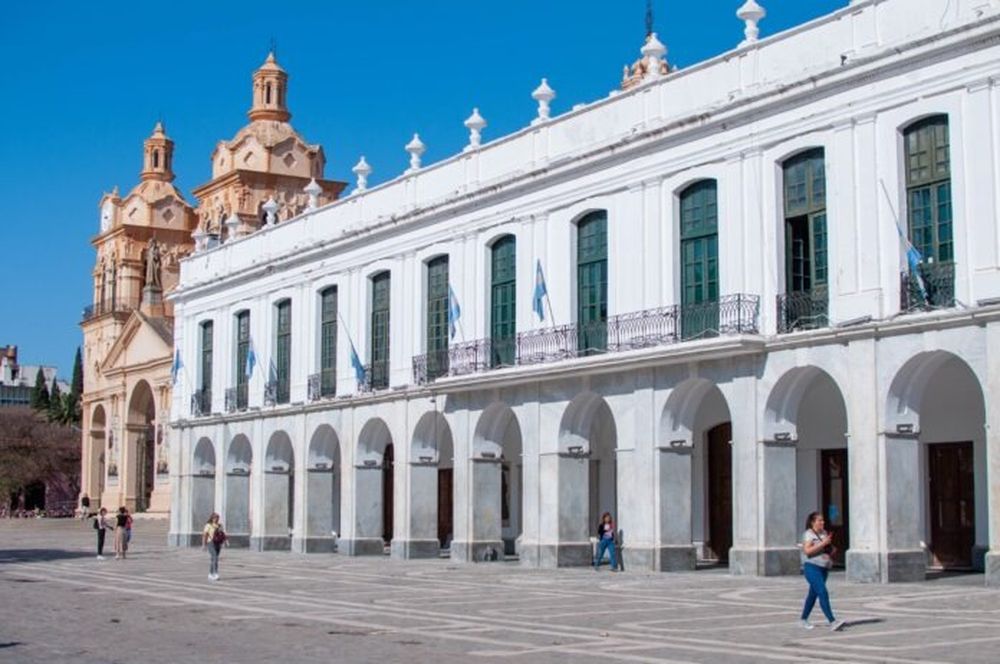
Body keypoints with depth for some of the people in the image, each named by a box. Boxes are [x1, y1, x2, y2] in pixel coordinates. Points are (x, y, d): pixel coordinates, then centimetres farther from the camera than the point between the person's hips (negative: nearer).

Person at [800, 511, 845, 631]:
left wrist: (830, 550, -1)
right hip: (812, 567, -8)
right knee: (823, 593, -17)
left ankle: (804, 619, 28)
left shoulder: (824, 533, 13)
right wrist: (823, 543, -22)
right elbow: (807, 550, -21)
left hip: (823, 568, 8)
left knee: (813, 594, 15)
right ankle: (832, 622, -25)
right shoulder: (808, 534, -9)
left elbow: (829, 550, 23)